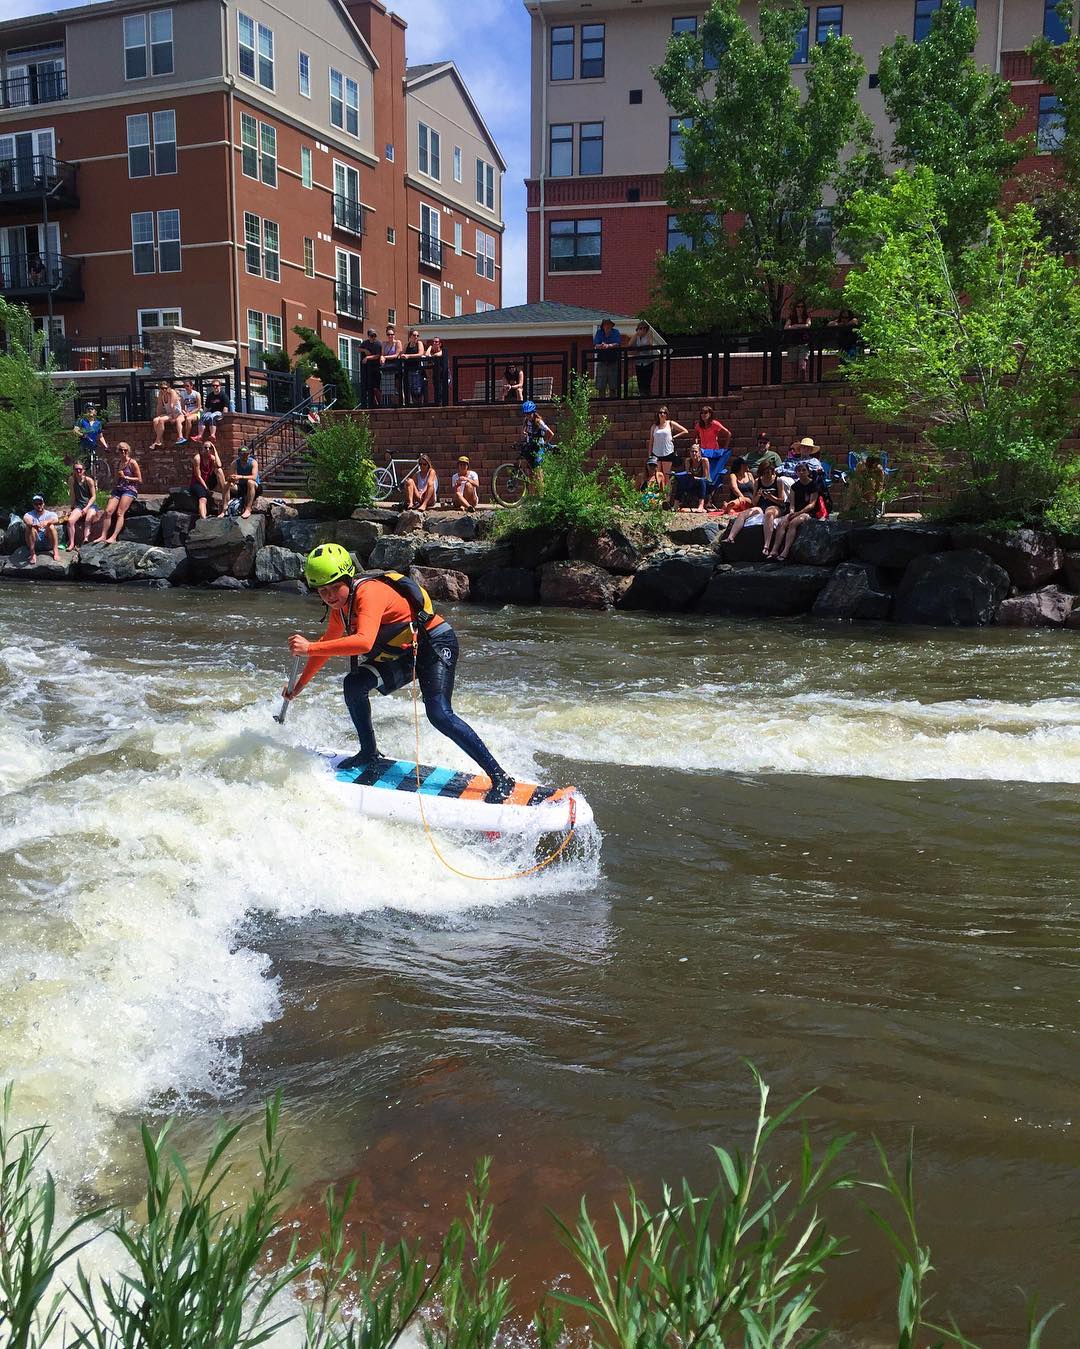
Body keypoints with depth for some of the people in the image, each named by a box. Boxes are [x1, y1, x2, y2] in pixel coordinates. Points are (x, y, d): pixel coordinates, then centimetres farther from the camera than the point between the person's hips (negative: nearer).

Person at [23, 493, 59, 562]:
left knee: (51, 526, -24)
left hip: (48, 542, 0)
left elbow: (56, 520, -18)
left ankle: (56, 551, -28)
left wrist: (47, 522, -41)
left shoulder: (50, 514, 7)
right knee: (30, 527, -25)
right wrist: (34, 525, -43)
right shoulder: (29, 514, 7)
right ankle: (32, 554, -30)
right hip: (35, 544, 0)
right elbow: (26, 519, -20)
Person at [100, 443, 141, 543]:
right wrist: (113, 491, 11)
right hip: (118, 489, 6)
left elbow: (139, 480, -2)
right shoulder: (118, 464, 20)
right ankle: (103, 536, -13)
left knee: (120, 513, -20)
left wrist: (125, 477, -9)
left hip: (129, 490, -6)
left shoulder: (132, 463, 0)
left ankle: (114, 537, -28)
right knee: (108, 511, -13)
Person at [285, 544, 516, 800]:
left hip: (436, 643, -9)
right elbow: (327, 645, 20)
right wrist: (299, 685, 23)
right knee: (353, 685, -3)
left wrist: (309, 648, -40)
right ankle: (370, 755, 15)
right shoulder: (340, 606, 3)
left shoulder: (369, 592, -26)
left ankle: (500, 778, -19)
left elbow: (364, 642, -42)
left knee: (439, 715, -23)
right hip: (405, 654, 9)